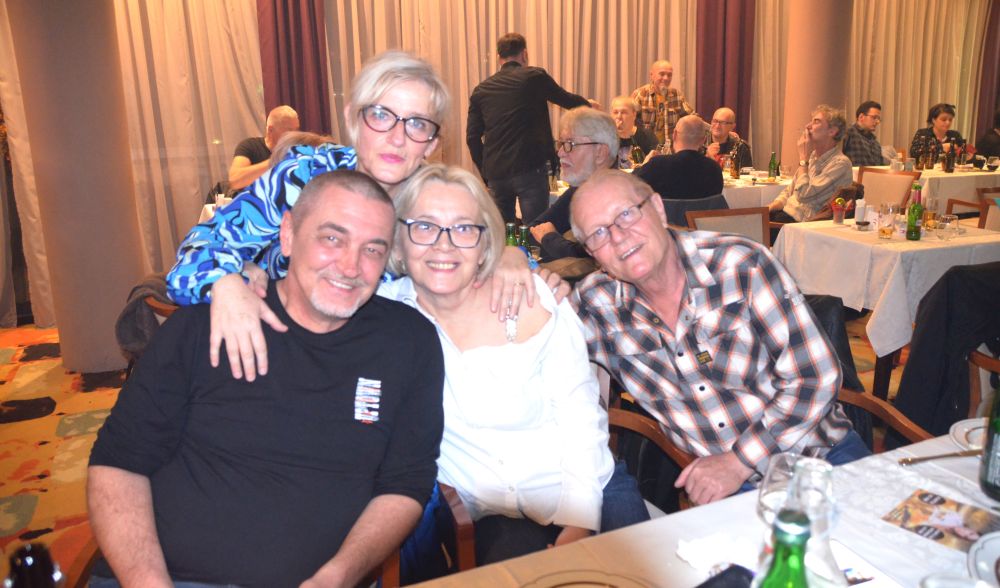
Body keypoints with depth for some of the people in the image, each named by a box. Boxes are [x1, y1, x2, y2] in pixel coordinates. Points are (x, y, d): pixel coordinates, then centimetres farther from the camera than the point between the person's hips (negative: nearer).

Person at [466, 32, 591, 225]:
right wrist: (588, 104, 38)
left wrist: (486, 173, 16)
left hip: (496, 173, 4)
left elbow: (472, 137, 8)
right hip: (530, 169, -4)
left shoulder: (481, 90, 11)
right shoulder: (535, 77, 2)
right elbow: (568, 100, 17)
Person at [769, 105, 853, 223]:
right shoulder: (812, 156, 14)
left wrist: (803, 158, -11)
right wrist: (769, 208, -1)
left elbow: (803, 194, -21)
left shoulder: (840, 163, -13)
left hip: (802, 221, -8)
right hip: (786, 212, 8)